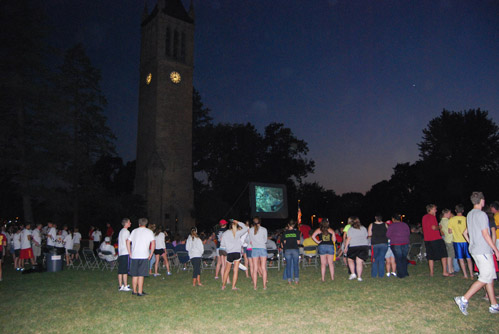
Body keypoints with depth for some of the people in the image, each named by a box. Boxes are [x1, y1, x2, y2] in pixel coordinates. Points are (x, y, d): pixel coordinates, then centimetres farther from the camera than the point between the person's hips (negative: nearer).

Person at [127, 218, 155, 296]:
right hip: (144, 256, -3)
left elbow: (128, 241, 9)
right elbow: (153, 243, -6)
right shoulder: (149, 232, 5)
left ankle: (134, 291, 20)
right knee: (141, 275, -1)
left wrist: (130, 253, 12)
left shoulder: (134, 231, 13)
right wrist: (151, 254, 1)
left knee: (134, 274, 11)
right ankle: (140, 292, 1)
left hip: (134, 255, 3)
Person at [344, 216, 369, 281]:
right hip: (364, 246, 3)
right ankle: (359, 277, 2)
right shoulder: (364, 228, 9)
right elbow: (366, 237, 13)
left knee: (350, 260, 14)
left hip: (353, 246, -3)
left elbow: (348, 239, -4)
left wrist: (346, 247, 2)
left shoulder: (350, 229, -3)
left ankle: (353, 273, 5)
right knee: (359, 262, 4)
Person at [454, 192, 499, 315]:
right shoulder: (481, 214, -13)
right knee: (485, 278, -7)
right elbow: (485, 234, -15)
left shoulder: (469, 214, 14)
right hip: (483, 251, -9)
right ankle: (464, 299, -10)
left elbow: (465, 233, 20)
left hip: (474, 250, 9)